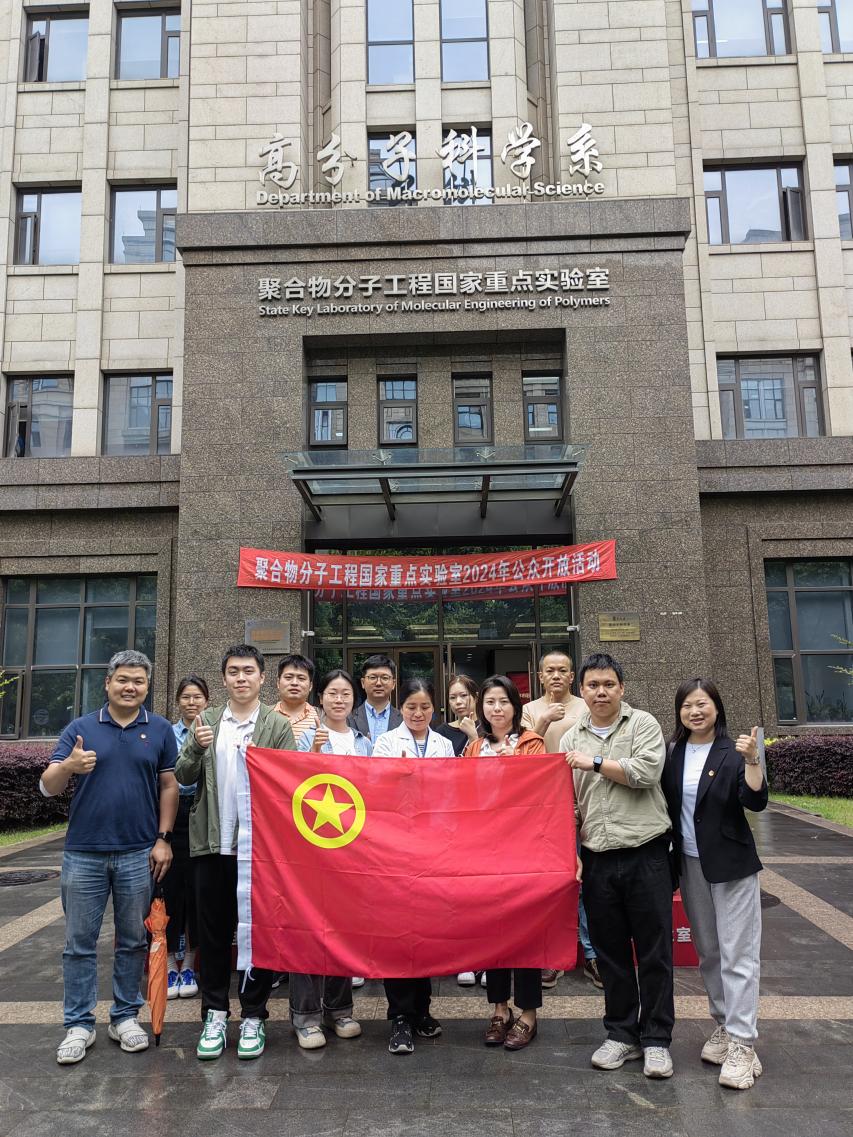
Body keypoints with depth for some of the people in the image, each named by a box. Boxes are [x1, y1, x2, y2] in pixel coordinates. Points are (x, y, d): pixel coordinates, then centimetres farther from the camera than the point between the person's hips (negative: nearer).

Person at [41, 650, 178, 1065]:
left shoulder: (160, 730, 3)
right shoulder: (80, 728, 1)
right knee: (79, 943, 7)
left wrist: (163, 838, -4)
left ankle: (125, 1016, 25)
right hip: (84, 853, 0)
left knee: (133, 940, 10)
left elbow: (168, 786, 5)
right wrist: (69, 766, -25)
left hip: (139, 854, 0)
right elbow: (48, 787, -3)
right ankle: (78, 1024, 20)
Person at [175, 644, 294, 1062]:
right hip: (213, 843, 3)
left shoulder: (277, 726, -2)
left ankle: (253, 1016, 21)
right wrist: (196, 749, -15)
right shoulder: (206, 721, 7)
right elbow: (183, 777, 4)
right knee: (213, 933, 12)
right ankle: (214, 1014, 26)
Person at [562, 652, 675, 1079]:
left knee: (654, 951, 5)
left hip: (645, 854, -3)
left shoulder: (643, 724, 0)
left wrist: (594, 763, -9)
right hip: (597, 858, 3)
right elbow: (566, 800, 11)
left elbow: (646, 771, -16)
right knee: (610, 951, 11)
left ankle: (656, 1039, 19)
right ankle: (621, 1034, 25)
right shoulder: (571, 739, 10)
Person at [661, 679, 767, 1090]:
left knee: (737, 955, -2)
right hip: (690, 864, 5)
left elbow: (756, 802, -19)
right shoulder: (673, 753, 2)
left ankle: (742, 1045, 5)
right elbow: (665, 804, 9)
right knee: (708, 952, 15)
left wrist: (752, 760, -30)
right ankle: (724, 1026, 29)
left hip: (731, 864, -4)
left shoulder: (732, 752, -9)